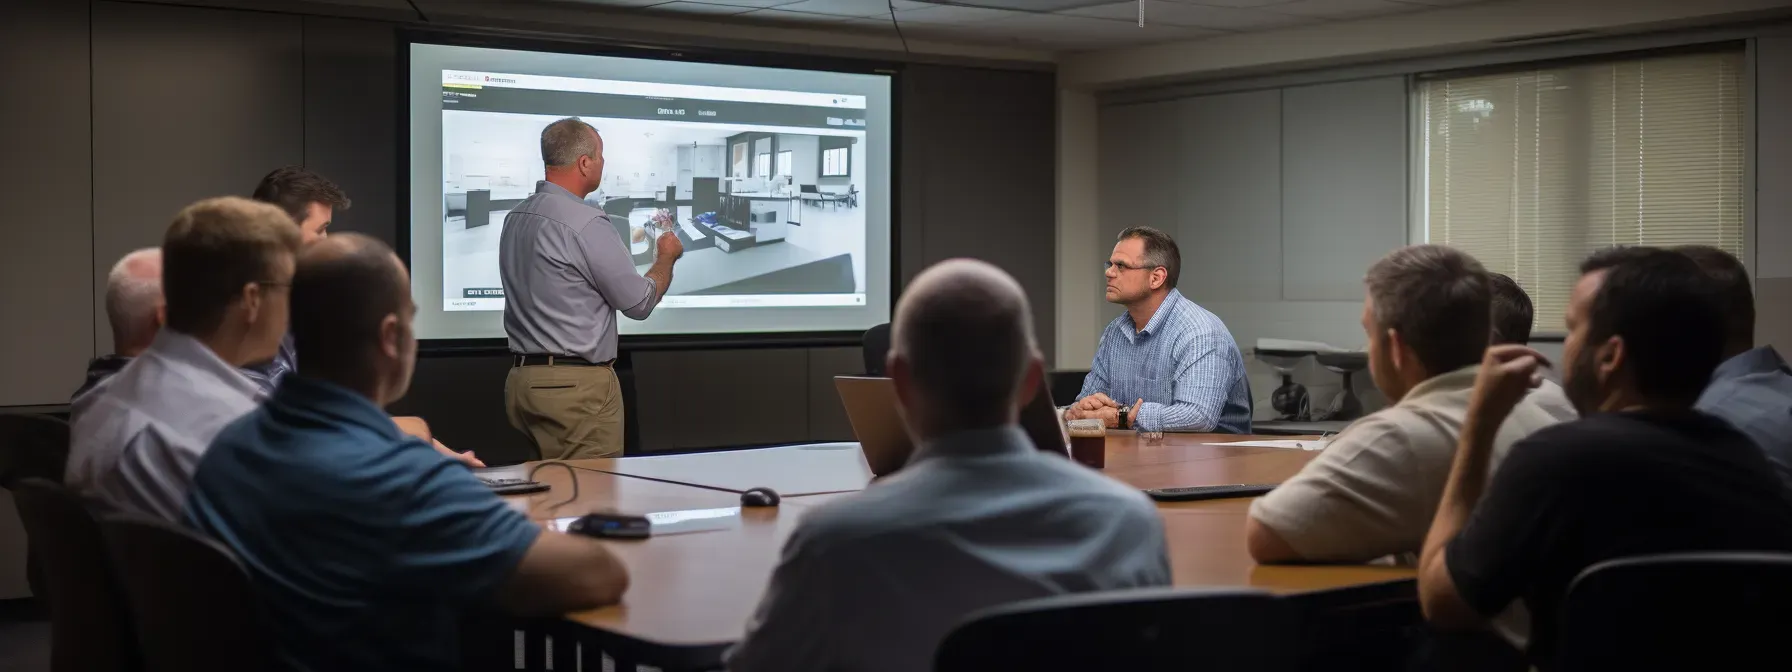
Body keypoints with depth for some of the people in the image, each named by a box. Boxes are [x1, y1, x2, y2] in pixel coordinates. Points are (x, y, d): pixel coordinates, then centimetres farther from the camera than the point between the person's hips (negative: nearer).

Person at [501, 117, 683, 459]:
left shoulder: (515, 218, 10)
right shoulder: (586, 224, -16)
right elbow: (640, 302, -9)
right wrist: (666, 257, 10)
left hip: (522, 378, 9)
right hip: (577, 384, -9)